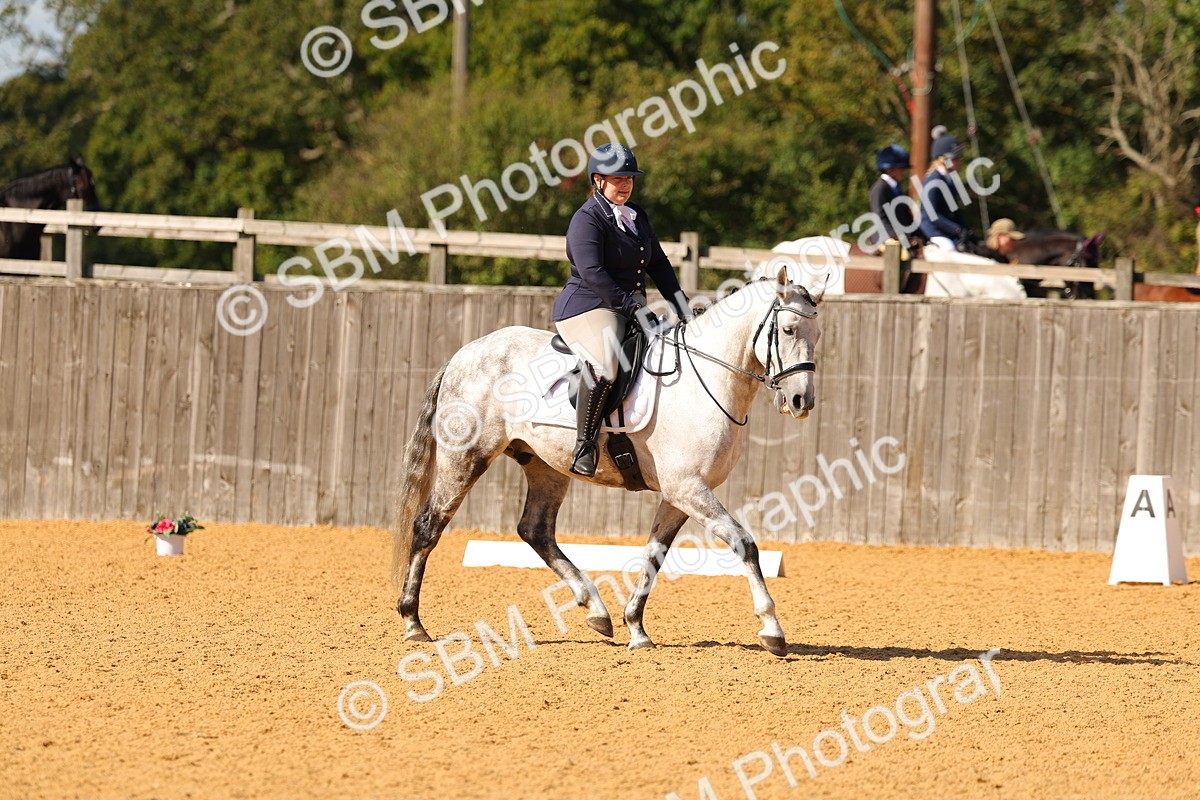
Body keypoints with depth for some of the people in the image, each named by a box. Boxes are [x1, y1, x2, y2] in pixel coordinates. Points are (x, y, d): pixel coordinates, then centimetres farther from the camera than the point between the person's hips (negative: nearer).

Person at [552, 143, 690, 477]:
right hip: (587, 309, -10)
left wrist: (682, 304, 10)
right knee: (604, 366, -37)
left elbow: (658, 264, 23)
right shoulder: (587, 220, -9)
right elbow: (592, 272, -21)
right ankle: (584, 446, -34)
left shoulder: (637, 216, 18)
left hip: (630, 311, 10)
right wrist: (629, 303, -24)